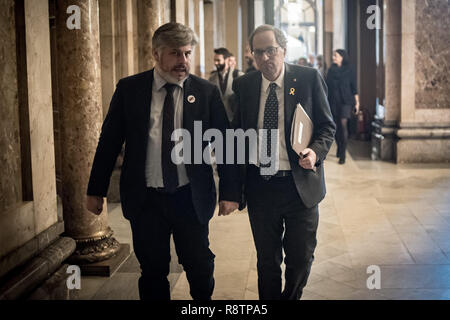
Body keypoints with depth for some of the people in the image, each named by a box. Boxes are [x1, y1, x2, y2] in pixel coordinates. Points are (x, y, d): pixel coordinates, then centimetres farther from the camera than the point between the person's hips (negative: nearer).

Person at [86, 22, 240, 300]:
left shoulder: (207, 92, -2)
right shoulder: (129, 89, 0)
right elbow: (109, 141, 4)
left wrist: (229, 192, -5)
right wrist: (96, 190, 3)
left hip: (191, 198, 0)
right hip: (144, 199, 0)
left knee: (200, 267, 9)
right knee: (153, 272, 11)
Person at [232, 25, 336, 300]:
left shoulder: (309, 79, -3)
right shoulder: (243, 85, 4)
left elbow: (327, 125, 1)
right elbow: (238, 132, 10)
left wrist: (316, 151, -20)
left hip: (300, 184, -1)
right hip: (259, 186, 2)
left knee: (301, 258, 9)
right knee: (267, 261, 14)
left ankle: (291, 296, 37)